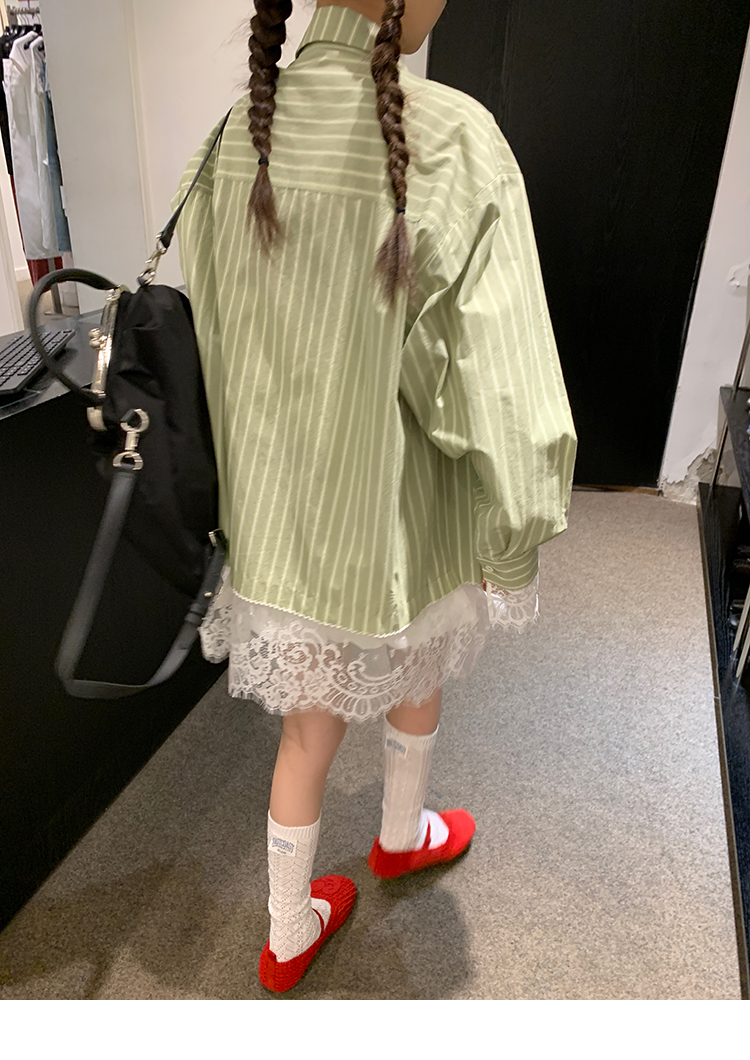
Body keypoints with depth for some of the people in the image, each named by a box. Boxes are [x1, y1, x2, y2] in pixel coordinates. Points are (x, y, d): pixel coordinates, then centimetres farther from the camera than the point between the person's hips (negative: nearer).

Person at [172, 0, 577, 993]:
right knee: (416, 665, 29)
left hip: (282, 503, 5)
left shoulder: (241, 131, -4)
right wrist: (515, 533, -6)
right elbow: (495, 376, -23)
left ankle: (288, 936, 43)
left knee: (312, 717, 23)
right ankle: (403, 835, 58)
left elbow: (200, 326, 3)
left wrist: (240, 487, 15)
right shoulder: (451, 141, -23)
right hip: (395, 509, -4)